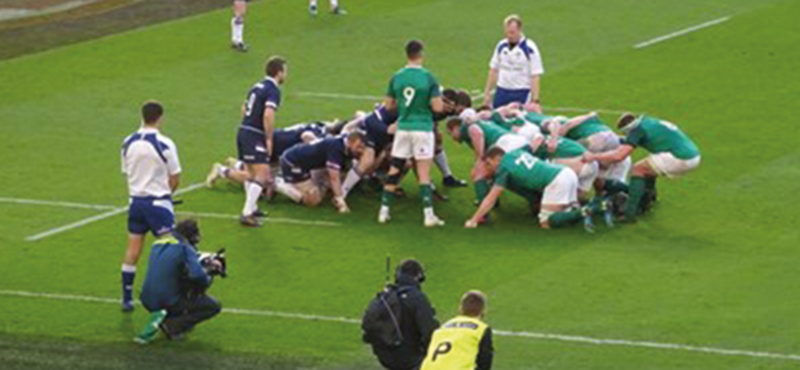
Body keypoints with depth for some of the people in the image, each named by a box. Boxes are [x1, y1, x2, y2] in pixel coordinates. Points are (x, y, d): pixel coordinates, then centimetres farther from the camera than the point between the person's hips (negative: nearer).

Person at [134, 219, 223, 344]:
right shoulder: (185, 248, -10)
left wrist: (207, 263, 19)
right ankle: (170, 325, -9)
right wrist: (207, 280, -1)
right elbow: (197, 274, -24)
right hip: (169, 302, -8)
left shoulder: (159, 244, 14)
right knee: (214, 306, 4)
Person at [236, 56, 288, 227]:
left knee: (251, 172, 22)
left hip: (244, 130, 9)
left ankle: (252, 208, 33)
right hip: (255, 136, -9)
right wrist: (269, 139, -16)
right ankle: (247, 214, -16)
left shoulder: (257, 87, 15)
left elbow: (244, 109, 25)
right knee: (262, 174, -10)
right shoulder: (273, 90, -12)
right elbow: (268, 115, -25)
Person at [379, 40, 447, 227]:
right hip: (423, 128, -3)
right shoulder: (428, 78, -10)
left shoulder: (397, 77, 1)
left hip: (403, 128, 3)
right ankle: (428, 214, -3)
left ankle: (384, 211, 13)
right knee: (424, 174, -1)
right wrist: (438, 98, 10)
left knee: (394, 170, 10)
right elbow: (437, 107, -12)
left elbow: (389, 105, 9)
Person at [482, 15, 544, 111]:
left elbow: (535, 76, -10)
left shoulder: (529, 48, -9)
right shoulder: (501, 46, 7)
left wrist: (535, 100, -16)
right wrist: (487, 93, 13)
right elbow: (494, 70, 15)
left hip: (522, 93, -5)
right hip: (501, 92, 5)